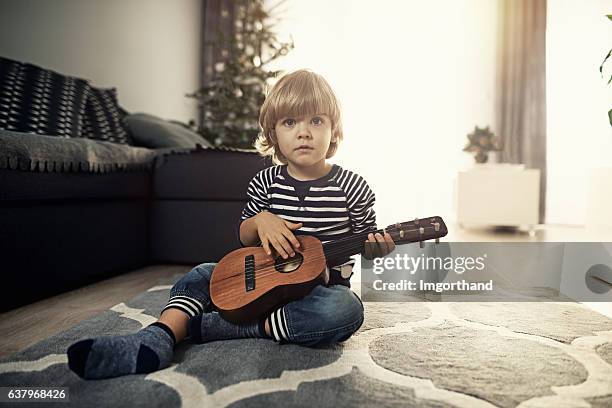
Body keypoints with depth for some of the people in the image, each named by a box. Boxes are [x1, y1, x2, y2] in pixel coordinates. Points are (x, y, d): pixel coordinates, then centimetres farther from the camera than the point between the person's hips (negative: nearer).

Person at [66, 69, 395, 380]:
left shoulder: (352, 186, -8)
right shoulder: (265, 182, -1)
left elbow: (365, 239, 2)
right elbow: (244, 237, 8)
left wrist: (377, 247, -22)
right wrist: (260, 220, -15)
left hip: (324, 287, -3)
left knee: (347, 310, -35)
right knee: (202, 274, -6)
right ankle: (157, 339, -33)